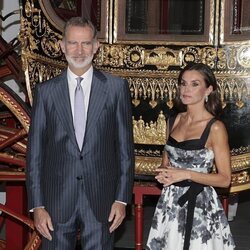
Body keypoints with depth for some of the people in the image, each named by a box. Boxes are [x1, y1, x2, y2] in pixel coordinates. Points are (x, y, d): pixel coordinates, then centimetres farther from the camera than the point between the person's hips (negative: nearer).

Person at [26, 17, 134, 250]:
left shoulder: (116, 87, 1)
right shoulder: (45, 91, 3)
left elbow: (125, 146, 3)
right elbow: (35, 151, 3)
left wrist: (122, 198, -2)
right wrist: (37, 206, -2)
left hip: (100, 201, -1)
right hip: (57, 201, 1)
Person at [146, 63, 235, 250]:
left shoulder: (215, 127, -12)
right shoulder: (174, 121, 6)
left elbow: (225, 179, -12)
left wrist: (187, 174, -19)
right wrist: (163, 174, -4)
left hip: (198, 204, -5)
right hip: (170, 202, 6)